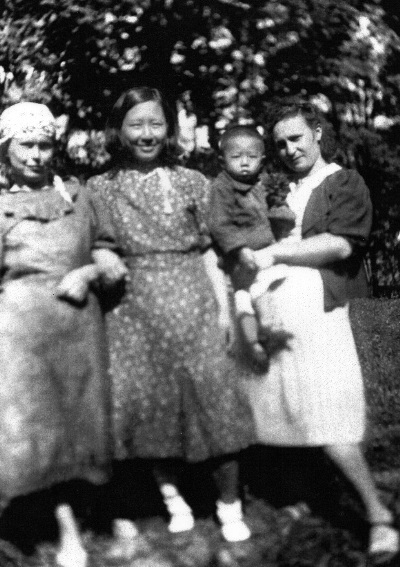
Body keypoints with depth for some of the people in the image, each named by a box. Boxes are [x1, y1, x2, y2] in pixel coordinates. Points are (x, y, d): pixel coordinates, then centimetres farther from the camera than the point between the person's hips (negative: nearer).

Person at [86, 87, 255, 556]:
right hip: (134, 308, 0)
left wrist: (224, 307, 2)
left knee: (212, 394, -3)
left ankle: (229, 506, 11)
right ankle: (171, 494, 22)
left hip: (192, 302, 0)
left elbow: (208, 252, 8)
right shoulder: (100, 189, 7)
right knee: (145, 399, 1)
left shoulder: (192, 182, 9)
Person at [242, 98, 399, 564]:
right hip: (270, 314, 5)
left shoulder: (345, 183, 6)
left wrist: (275, 253, -6)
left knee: (333, 427, -9)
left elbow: (340, 245, -8)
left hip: (318, 313, -5)